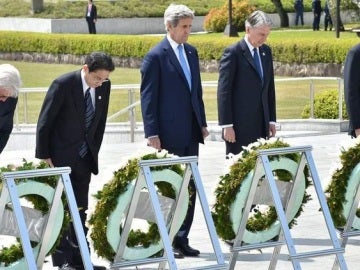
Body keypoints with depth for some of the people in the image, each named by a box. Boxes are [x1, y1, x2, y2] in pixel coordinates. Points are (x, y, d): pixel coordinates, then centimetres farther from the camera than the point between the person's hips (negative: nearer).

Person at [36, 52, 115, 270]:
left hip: (84, 158, 6)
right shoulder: (63, 84, -17)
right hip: (61, 157, -6)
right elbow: (44, 122, -13)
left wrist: (94, 152, 7)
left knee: (80, 210, 8)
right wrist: (44, 157, -12)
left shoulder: (104, 86, -1)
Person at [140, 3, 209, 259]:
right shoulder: (156, 56, -8)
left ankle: (182, 239, 13)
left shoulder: (191, 52, 12)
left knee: (189, 187, 7)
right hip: (169, 135, -6)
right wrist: (152, 134, -14)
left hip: (190, 133, 6)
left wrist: (202, 123, 14)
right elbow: (148, 97, -9)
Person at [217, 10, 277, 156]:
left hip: (261, 125, 6)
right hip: (240, 126, -6)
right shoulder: (233, 53, -7)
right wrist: (227, 125, -14)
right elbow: (224, 92, -10)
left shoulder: (266, 51, 13)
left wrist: (271, 120, 14)